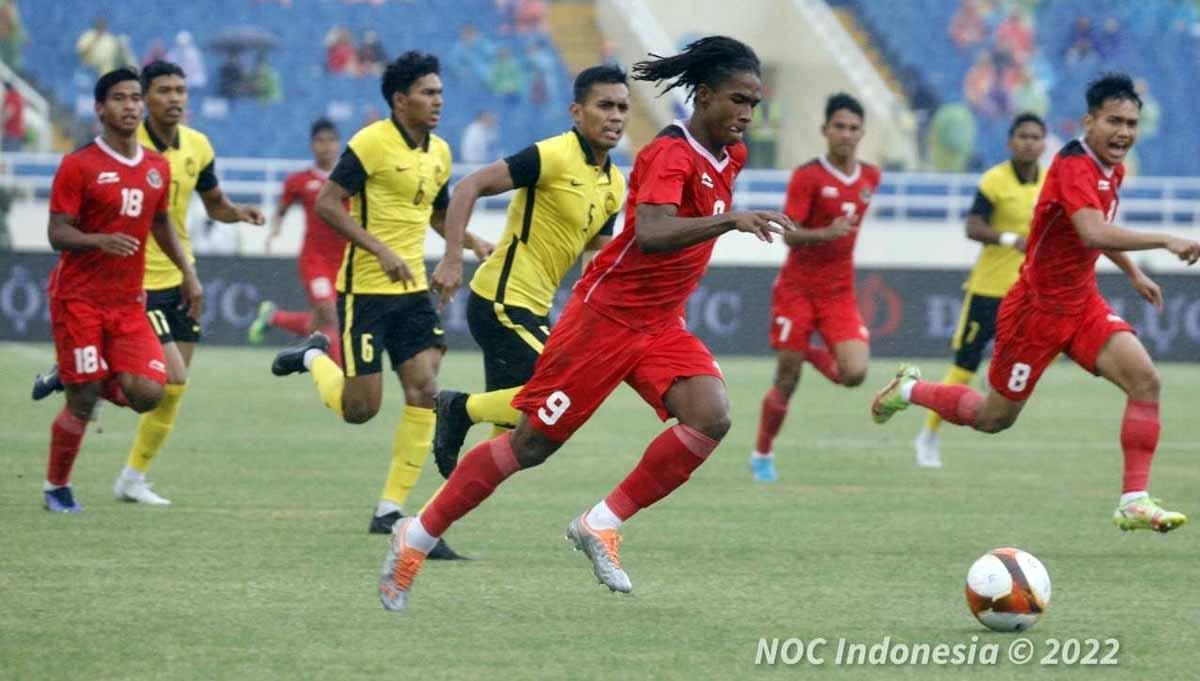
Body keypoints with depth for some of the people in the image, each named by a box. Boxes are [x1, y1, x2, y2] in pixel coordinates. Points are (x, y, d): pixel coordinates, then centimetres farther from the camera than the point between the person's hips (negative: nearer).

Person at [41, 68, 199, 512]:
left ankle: (84, 380, 19)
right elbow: (58, 234, -11)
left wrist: (188, 273, 16)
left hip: (128, 301, 5)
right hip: (79, 298, -5)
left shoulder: (157, 168, 8)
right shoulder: (79, 166, -8)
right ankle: (56, 488, 16)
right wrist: (100, 241, -30)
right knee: (82, 403, -5)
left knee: (147, 393, -12)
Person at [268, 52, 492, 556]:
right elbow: (327, 202, -16)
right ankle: (315, 358, 29)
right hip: (365, 289, -6)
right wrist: (382, 250, -24)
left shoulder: (439, 153, 10)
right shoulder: (372, 143, -12)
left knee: (424, 391, -8)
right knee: (359, 408, -3)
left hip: (413, 289, 6)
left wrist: (472, 244, 8)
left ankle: (391, 510, -2)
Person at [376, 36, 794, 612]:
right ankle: (417, 537, 15)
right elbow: (651, 235, -37)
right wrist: (731, 220, -46)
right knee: (532, 442, -1)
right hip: (606, 314, -7)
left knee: (711, 417, -19)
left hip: (661, 326, 7)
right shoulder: (670, 154, -20)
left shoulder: (730, 156, 6)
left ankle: (603, 523, -8)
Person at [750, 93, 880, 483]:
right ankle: (762, 455, 19)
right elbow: (789, 235, -16)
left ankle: (812, 354, 18)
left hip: (840, 292, 4)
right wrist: (826, 234, -31)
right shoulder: (807, 177, -11)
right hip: (798, 288, -4)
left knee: (854, 374, -15)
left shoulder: (871, 177, 5)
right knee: (786, 380, -2)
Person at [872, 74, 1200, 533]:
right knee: (994, 418, 9)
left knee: (1145, 381, -15)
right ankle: (909, 390, 36)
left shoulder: (1111, 169, 3)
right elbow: (1094, 234, -44)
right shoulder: (1073, 167, -26)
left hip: (1082, 304, 8)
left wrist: (1134, 274, 25)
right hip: (1038, 308, -7)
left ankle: (1134, 501, -13)